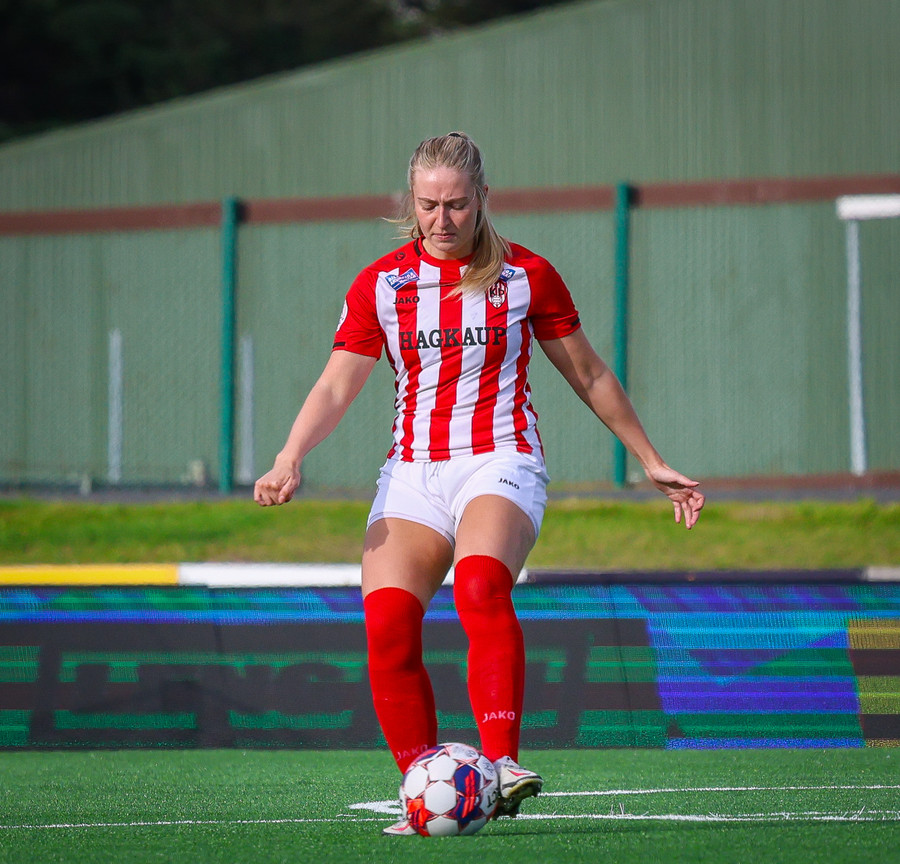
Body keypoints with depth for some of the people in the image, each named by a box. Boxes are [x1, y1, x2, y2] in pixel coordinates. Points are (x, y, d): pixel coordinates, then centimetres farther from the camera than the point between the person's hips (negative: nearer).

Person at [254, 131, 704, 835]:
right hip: (412, 472, 3)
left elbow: (588, 375, 15)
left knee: (481, 584, -33)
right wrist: (291, 459, -16)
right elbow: (337, 386, 2)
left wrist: (653, 463, 18)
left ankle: (502, 764, -41)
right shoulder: (379, 284, 8)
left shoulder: (527, 275, 5)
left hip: (500, 461, -3)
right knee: (387, 624, -18)